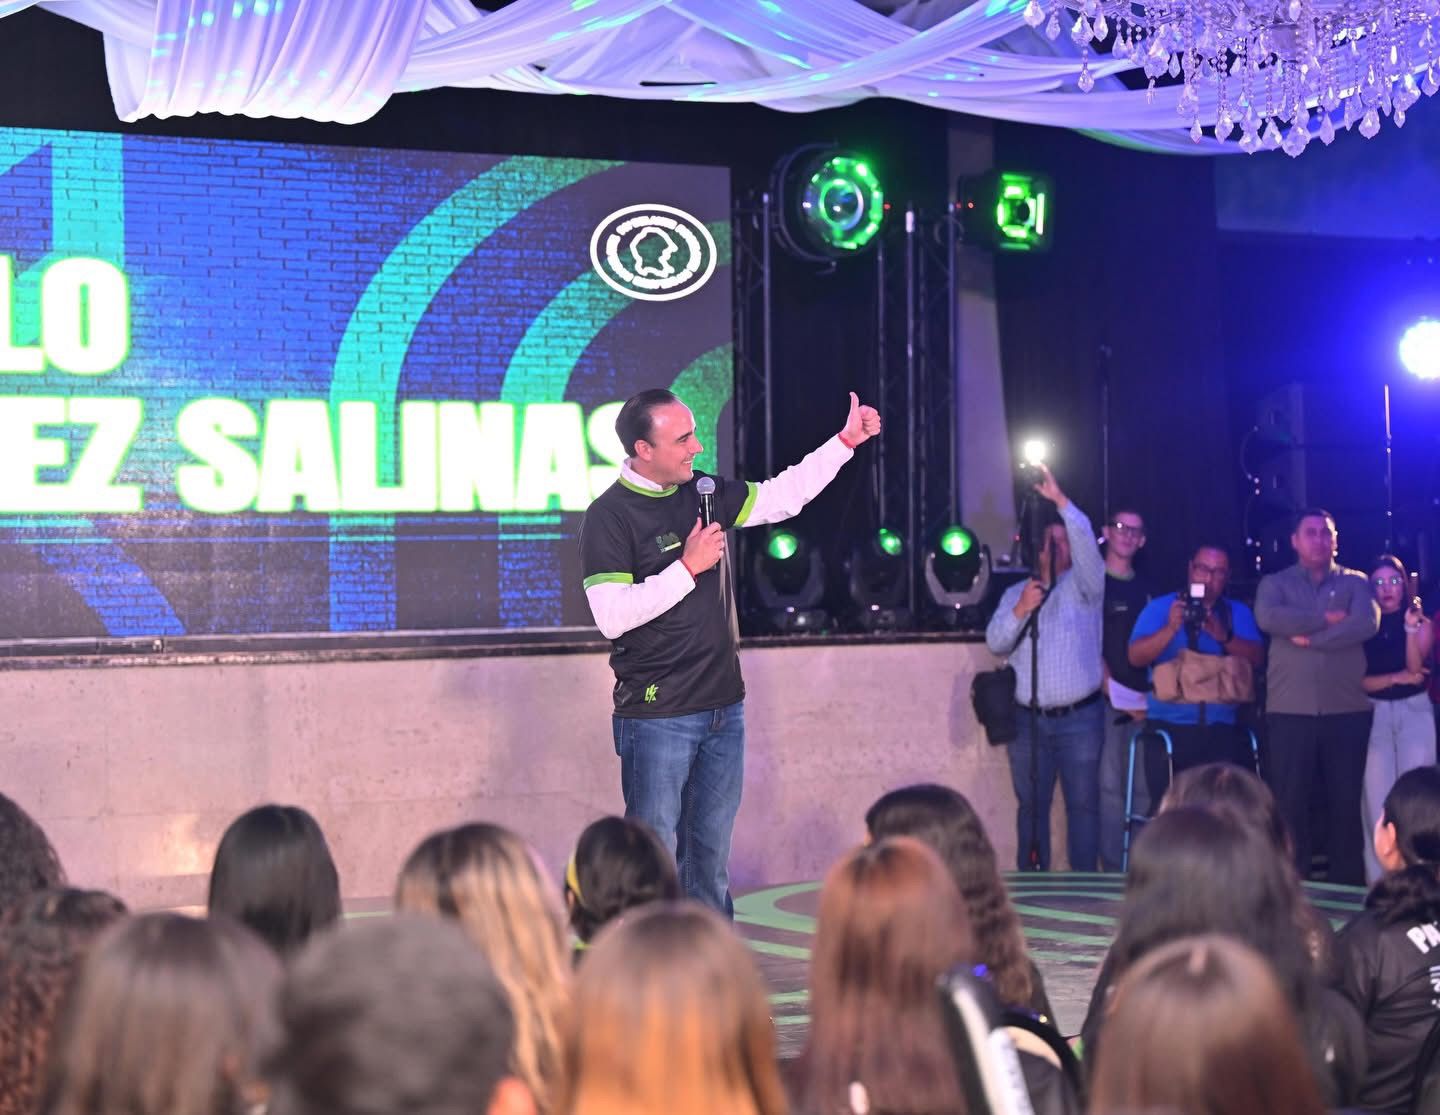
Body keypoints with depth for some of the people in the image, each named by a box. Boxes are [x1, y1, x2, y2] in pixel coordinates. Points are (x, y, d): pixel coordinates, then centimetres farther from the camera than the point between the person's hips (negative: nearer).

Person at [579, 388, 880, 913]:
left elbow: (783, 496, 19)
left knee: (711, 853, 13)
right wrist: (689, 567, -18)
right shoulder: (610, 516, -12)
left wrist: (845, 441, 15)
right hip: (657, 717, -7)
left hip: (723, 707, 7)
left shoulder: (702, 493, 8)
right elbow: (611, 616, -21)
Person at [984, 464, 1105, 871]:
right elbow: (995, 642, 1)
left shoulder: (1084, 586, 4)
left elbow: (1087, 544, -16)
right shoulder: (1016, 593, 14)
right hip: (1028, 718, 3)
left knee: (1083, 803, -2)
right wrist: (1020, 610, -15)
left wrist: (1060, 500, -25)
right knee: (1031, 804, 7)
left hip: (1080, 718, -3)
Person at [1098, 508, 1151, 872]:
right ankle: (1114, 870, -4)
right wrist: (1116, 692, -11)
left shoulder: (1143, 589, 19)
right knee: (1110, 787, -7)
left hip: (1143, 701, 5)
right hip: (1108, 700, -5)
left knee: (1143, 788, 2)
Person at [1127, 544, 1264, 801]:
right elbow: (1136, 656, -6)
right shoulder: (1160, 607, 6)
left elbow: (1256, 659, 0)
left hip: (1223, 727, 2)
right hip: (1169, 727, -2)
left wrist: (1224, 637, -17)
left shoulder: (1239, 613, 13)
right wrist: (1170, 629, -20)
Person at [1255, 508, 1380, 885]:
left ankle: (1348, 882, 11)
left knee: (1346, 799, 3)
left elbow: (1367, 624, -9)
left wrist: (1309, 637, -10)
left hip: (1347, 709, 1)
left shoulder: (1355, 582, 11)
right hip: (1290, 710, -1)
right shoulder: (1275, 584, 10)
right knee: (1290, 800, -1)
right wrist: (1326, 619, -9)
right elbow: (1268, 619, -12)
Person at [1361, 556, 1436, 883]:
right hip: (1375, 714, 0)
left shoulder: (1422, 623, 6)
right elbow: (1359, 681, -1)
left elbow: (1415, 669, -12)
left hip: (1414, 712, 0)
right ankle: (1380, 880, -3)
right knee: (1377, 797, -7)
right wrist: (1396, 678, -13)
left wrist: (1411, 628, -21)